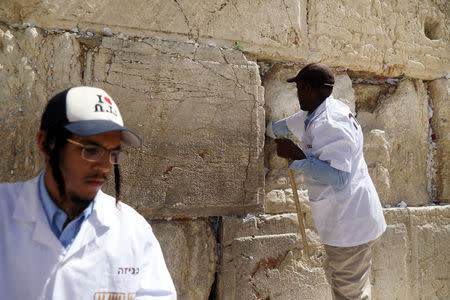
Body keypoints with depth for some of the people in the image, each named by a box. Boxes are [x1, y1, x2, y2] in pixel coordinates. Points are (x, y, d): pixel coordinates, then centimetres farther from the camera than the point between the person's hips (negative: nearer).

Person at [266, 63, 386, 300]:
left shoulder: (328, 125, -23)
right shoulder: (319, 115, 8)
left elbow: (338, 178, -30)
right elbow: (290, 124, 29)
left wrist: (297, 155, -28)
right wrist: (270, 129, 46)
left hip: (350, 226, -10)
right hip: (354, 220, 10)